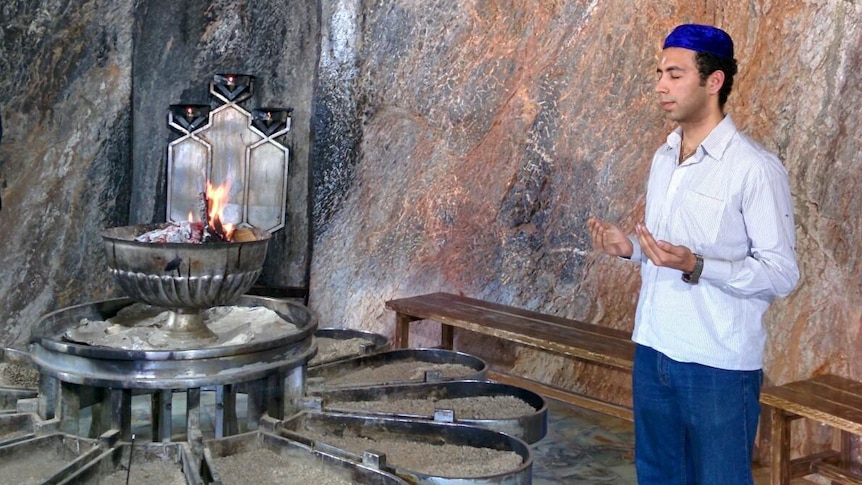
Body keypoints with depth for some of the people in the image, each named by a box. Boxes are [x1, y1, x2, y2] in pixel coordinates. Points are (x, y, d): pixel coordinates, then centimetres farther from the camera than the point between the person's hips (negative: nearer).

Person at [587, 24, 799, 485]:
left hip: (720, 364, -7)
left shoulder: (754, 167, -14)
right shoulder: (663, 157, 10)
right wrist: (630, 247, 0)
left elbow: (782, 273, -15)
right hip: (653, 351, 7)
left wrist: (695, 266, -27)